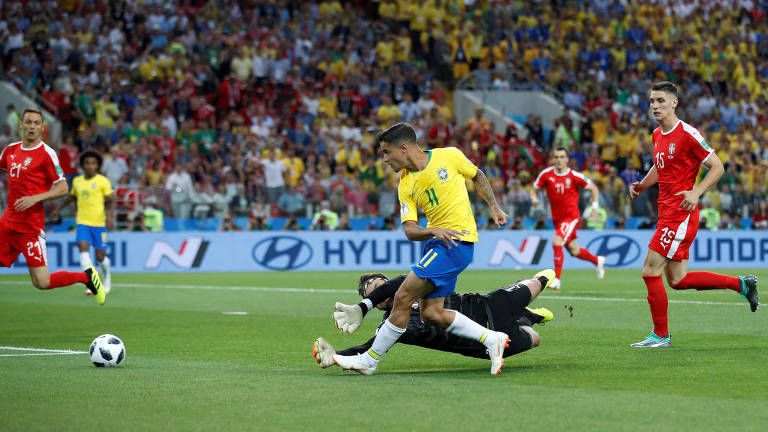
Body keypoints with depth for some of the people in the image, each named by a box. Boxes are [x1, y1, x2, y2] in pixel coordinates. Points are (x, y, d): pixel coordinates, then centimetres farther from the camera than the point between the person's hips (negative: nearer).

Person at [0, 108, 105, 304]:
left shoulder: (46, 154, -8)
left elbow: (63, 188, -9)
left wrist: (35, 198, -20)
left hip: (30, 225, -6)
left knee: (42, 282, -7)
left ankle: (87, 276, 13)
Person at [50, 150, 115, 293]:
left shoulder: (103, 181, -3)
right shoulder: (77, 181, 9)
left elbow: (112, 200, -4)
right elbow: (72, 196, 28)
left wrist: (110, 216, -20)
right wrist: (58, 209, 33)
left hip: (99, 223, -3)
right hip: (82, 222, 3)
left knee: (100, 256, 1)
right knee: (83, 248, -20)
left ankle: (107, 275, 34)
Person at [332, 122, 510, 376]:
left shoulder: (450, 156, -5)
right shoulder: (405, 186, 6)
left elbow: (478, 176, 14)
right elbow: (409, 230, -1)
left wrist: (494, 208, 12)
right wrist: (434, 231, -20)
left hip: (458, 239, -7)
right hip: (434, 241, 7)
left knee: (403, 298, -13)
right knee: (430, 313, -2)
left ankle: (370, 360, -3)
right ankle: (492, 339, 10)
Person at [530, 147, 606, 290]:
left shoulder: (574, 176, -11)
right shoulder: (546, 174, -4)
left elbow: (594, 189, 2)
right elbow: (534, 190, 6)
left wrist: (594, 207, -6)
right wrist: (534, 199, -17)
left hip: (572, 217, -5)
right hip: (557, 218, 5)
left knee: (557, 241, -26)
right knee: (574, 251, 16)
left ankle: (556, 280, -24)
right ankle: (597, 261, 46)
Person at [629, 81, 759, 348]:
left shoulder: (687, 134, -12)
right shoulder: (657, 135, 13)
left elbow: (717, 167, -10)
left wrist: (696, 192, -23)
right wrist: (641, 186, 11)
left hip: (681, 213, -9)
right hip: (667, 213, 9)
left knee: (650, 272, -10)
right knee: (677, 280, 11)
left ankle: (660, 335, 2)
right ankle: (741, 284, 24)